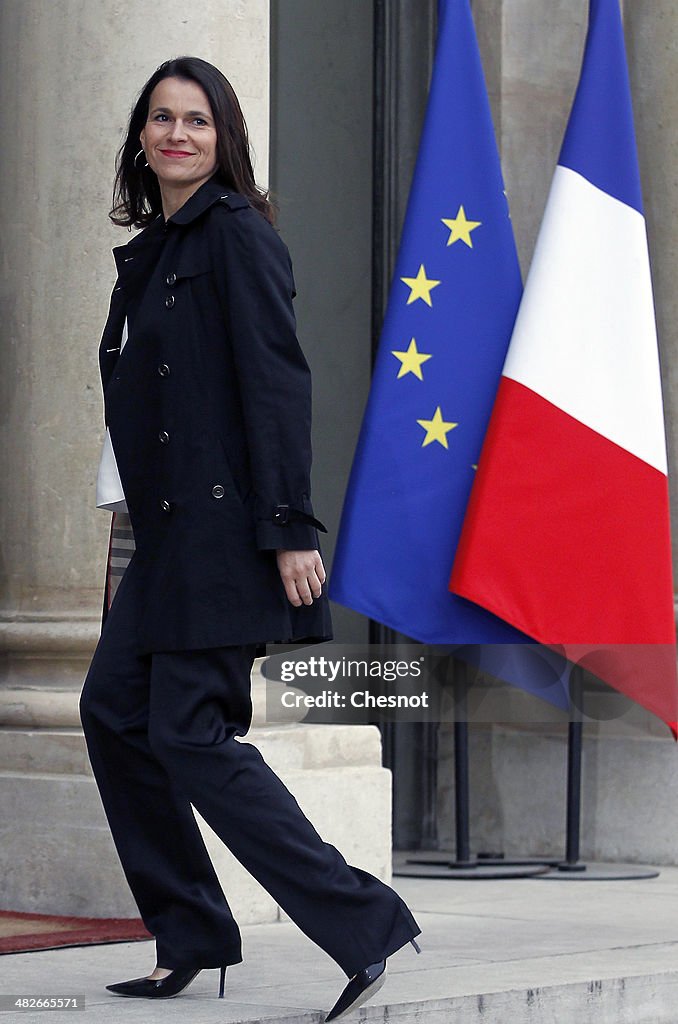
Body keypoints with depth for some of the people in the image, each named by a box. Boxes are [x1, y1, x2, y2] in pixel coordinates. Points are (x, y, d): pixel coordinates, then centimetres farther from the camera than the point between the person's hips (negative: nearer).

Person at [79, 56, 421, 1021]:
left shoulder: (237, 235, -8)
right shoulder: (150, 249, 18)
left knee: (190, 735, -12)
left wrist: (292, 529, -21)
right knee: (114, 709, 8)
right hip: (169, 532, 9)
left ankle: (365, 924, -9)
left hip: (225, 525, -9)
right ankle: (190, 938, 16)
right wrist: (145, 544, 17)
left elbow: (277, 382, -15)